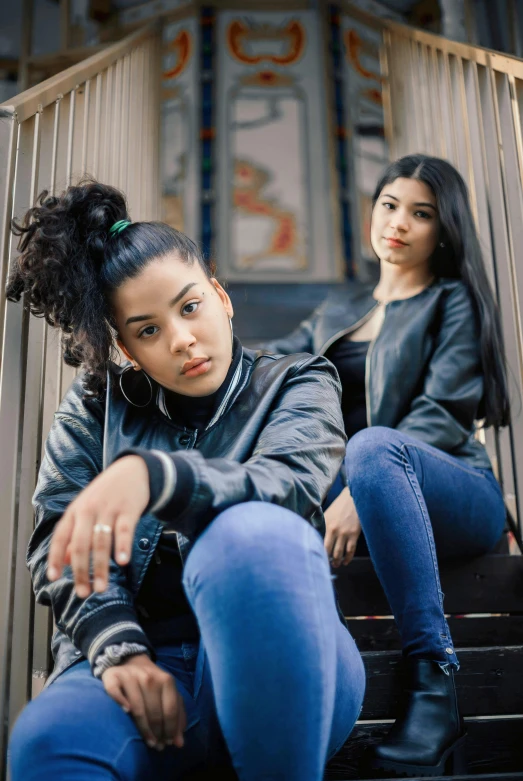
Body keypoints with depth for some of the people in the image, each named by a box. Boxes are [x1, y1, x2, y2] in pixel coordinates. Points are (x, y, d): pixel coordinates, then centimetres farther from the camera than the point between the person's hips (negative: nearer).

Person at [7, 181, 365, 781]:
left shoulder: (296, 384, 9)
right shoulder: (96, 402, 13)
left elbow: (286, 485, -12)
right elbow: (56, 540, 3)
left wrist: (151, 475, -31)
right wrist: (118, 650, -14)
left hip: (276, 666, 2)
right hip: (142, 666, -1)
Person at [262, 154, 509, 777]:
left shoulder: (453, 302, 5)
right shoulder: (340, 307, 23)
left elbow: (442, 417, -10)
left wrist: (360, 491, -25)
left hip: (456, 499, -4)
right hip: (354, 495, 4)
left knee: (373, 443, -38)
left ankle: (434, 682, -33)